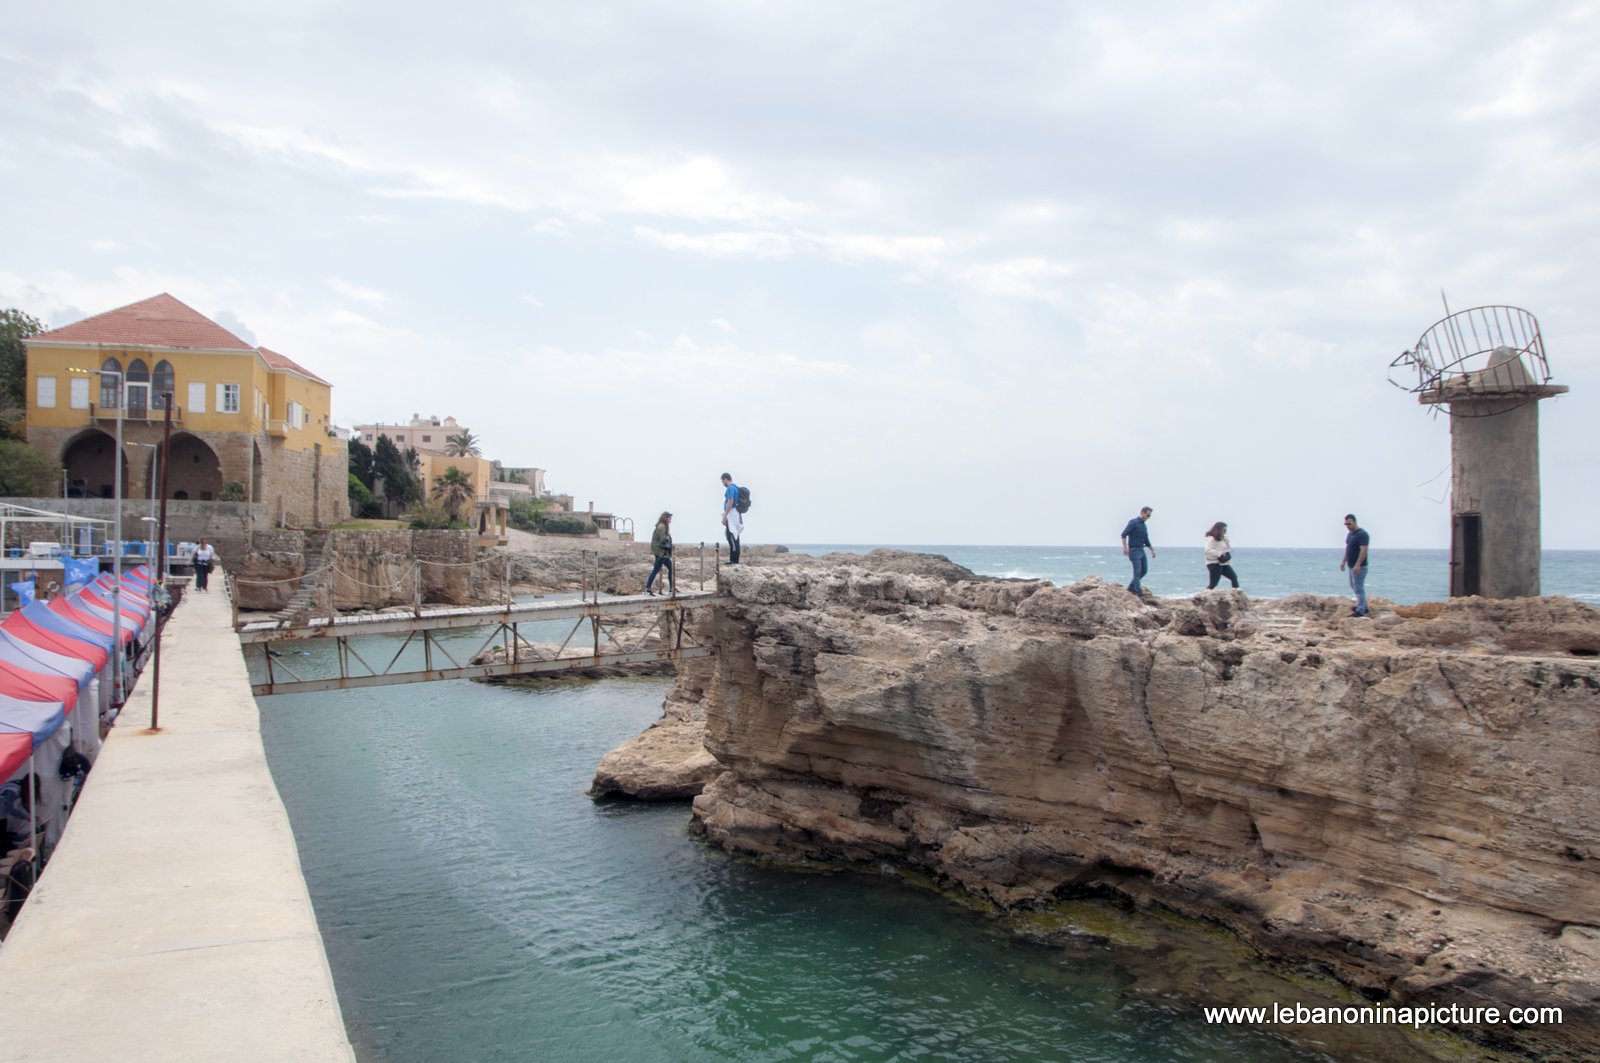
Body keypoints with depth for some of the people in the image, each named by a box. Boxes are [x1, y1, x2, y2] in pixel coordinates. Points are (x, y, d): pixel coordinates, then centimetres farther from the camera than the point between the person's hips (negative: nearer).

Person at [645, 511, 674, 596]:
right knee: (656, 570, -7)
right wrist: (668, 537, -5)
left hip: (664, 552, 10)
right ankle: (647, 588, -5)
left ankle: (672, 588, 18)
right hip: (661, 551, -10)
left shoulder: (663, 526, 16)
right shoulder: (662, 527, -14)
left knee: (671, 568, 13)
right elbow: (663, 539, -21)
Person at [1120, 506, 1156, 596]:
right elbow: (1124, 534, -19)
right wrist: (1125, 547, -25)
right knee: (1138, 570, -8)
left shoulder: (1144, 526, 15)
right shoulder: (1133, 522, -11)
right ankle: (1138, 591, -3)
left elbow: (1146, 541, 24)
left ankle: (1132, 586, 17)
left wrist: (1152, 550, 18)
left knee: (1144, 570, 7)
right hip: (1134, 550, -9)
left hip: (1141, 550, 9)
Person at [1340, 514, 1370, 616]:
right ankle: (1363, 606, 28)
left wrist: (1358, 565, -27)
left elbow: (1363, 550, -23)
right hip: (1352, 566, 10)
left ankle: (1360, 611, -4)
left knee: (1359, 588, -7)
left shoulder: (1362, 534, -17)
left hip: (1359, 567, -10)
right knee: (1355, 587, 17)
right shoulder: (1350, 534, 12)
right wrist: (1344, 561, 18)